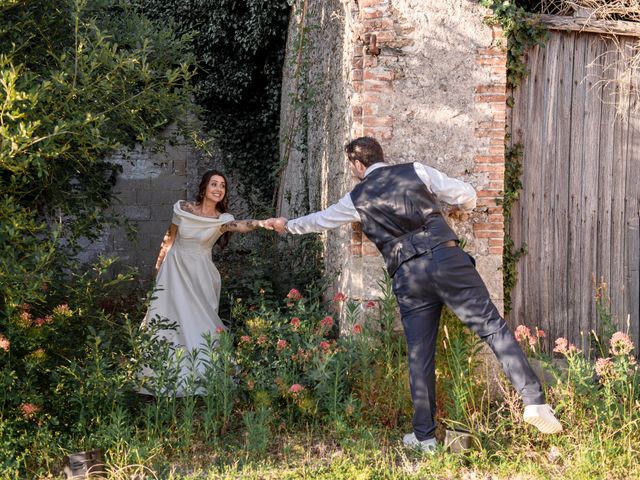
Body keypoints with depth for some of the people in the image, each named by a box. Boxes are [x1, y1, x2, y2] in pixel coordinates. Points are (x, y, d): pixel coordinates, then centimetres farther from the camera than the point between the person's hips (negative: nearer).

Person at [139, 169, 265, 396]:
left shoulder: (222, 219, -9)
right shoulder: (183, 208, -6)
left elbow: (241, 225, -31)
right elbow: (170, 238, 5)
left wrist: (262, 223, -52)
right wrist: (159, 265, 9)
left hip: (201, 274, 0)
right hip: (176, 269, 0)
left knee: (201, 322, -2)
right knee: (171, 320, 1)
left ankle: (200, 375, 7)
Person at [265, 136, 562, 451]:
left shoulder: (357, 199, 14)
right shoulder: (416, 171, 12)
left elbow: (319, 220, 31)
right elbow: (466, 195, 12)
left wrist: (287, 225, 50)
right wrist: (458, 208, 36)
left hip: (408, 277, 1)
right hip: (447, 257, 0)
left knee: (420, 355, 8)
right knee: (492, 327, -3)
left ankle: (424, 436, 15)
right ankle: (534, 401, -15)